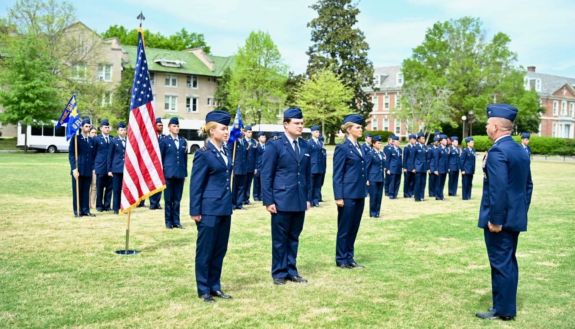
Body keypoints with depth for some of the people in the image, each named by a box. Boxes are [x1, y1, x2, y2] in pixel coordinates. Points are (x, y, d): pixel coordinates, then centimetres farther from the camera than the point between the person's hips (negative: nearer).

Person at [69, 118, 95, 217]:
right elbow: (71, 155, -4)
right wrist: (74, 168, -12)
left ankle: (85, 210, 11)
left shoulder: (91, 140, 13)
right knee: (77, 191, 2)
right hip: (78, 170, -4)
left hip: (88, 171, 4)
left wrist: (93, 168, 7)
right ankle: (77, 211, 7)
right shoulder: (75, 139, -1)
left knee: (86, 191, 6)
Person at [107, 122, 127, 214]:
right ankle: (116, 208, 9)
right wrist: (109, 170, -1)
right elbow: (110, 156, 4)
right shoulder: (114, 141, 3)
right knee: (116, 189, 2)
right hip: (117, 168, -1)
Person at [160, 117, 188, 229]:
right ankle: (168, 221, 11)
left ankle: (176, 221, 14)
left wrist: (185, 173, 7)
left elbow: (185, 158, 11)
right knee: (168, 199, 3)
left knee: (177, 199, 7)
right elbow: (160, 158, 2)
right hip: (168, 174, -3)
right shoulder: (164, 140, 1)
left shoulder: (183, 141, 11)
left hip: (180, 174, 3)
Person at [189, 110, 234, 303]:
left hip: (224, 209, 8)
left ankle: (215, 286, 24)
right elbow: (196, 184, -11)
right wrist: (195, 211, -12)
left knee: (220, 250, 13)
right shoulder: (203, 154, -12)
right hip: (209, 209, -8)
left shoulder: (224, 152, 10)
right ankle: (203, 290, 14)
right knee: (205, 250, 4)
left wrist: (230, 204, 16)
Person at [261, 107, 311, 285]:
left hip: (300, 201, 5)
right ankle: (279, 273, 16)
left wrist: (308, 197, 10)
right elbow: (266, 175, -8)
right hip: (282, 201, -5)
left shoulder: (305, 145, 10)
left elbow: (307, 174, 13)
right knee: (280, 239, 5)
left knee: (294, 238, 13)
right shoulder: (275, 145, -7)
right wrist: (268, 201, -11)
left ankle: (292, 271, 24)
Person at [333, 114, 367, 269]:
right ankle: (341, 260, 13)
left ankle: (350, 258, 22)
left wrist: (364, 191, 14)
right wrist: (339, 197, -15)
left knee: (354, 228, 13)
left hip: (359, 194, 8)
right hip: (348, 195, -8)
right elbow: (337, 175, -12)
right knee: (345, 228, 3)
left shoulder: (358, 147, 13)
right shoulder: (342, 148, -10)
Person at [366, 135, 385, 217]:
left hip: (380, 178, 6)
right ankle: (373, 213, 8)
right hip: (373, 178, -6)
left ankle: (377, 212, 17)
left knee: (379, 196, 8)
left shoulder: (382, 153, 10)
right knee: (373, 195, -2)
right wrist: (367, 179, -9)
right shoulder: (371, 154, -7)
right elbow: (367, 167, -7)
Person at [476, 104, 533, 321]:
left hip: (500, 219, -9)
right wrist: (521, 212, 19)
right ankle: (507, 306, 26)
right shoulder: (521, 151, 10)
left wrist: (495, 220, -21)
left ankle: (503, 310, 9)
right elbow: (528, 186, 15)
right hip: (515, 218, 9)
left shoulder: (497, 151, -18)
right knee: (508, 262, 17)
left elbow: (498, 189, -24)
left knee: (500, 263, 0)